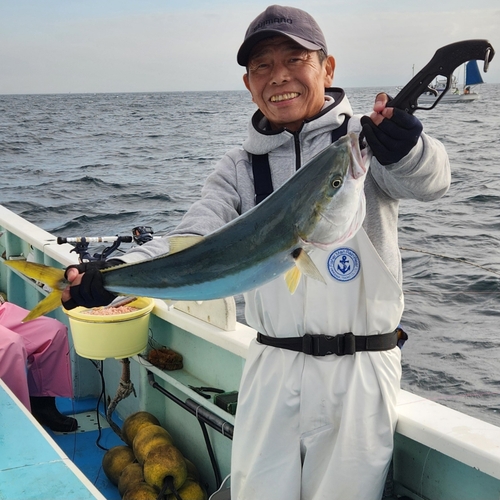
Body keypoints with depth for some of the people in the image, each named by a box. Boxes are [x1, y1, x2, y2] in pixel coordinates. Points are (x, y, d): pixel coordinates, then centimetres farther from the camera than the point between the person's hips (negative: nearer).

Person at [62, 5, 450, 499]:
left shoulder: (361, 139, -4)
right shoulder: (240, 167, 4)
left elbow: (429, 180, -21)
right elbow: (190, 242, -8)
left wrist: (405, 148, -45)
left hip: (359, 370, -2)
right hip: (272, 366, 3)